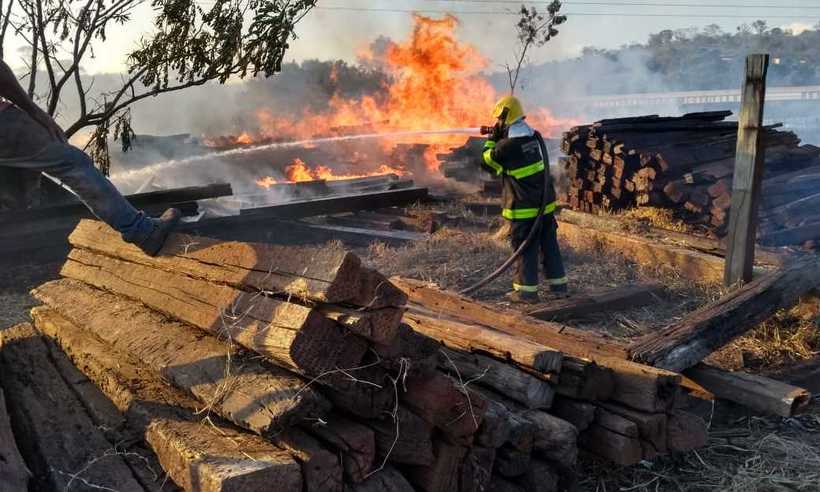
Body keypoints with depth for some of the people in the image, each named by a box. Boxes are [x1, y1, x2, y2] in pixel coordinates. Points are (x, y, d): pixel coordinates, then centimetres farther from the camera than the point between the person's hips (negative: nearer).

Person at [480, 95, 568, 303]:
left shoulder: (506, 146, -18)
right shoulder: (536, 137, 3)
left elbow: (487, 163, -2)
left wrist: (492, 139, 6)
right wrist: (500, 138, 14)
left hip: (524, 208, -7)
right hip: (546, 204, 7)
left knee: (525, 249, 3)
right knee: (549, 244, 15)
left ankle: (527, 290, 10)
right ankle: (558, 283, 24)